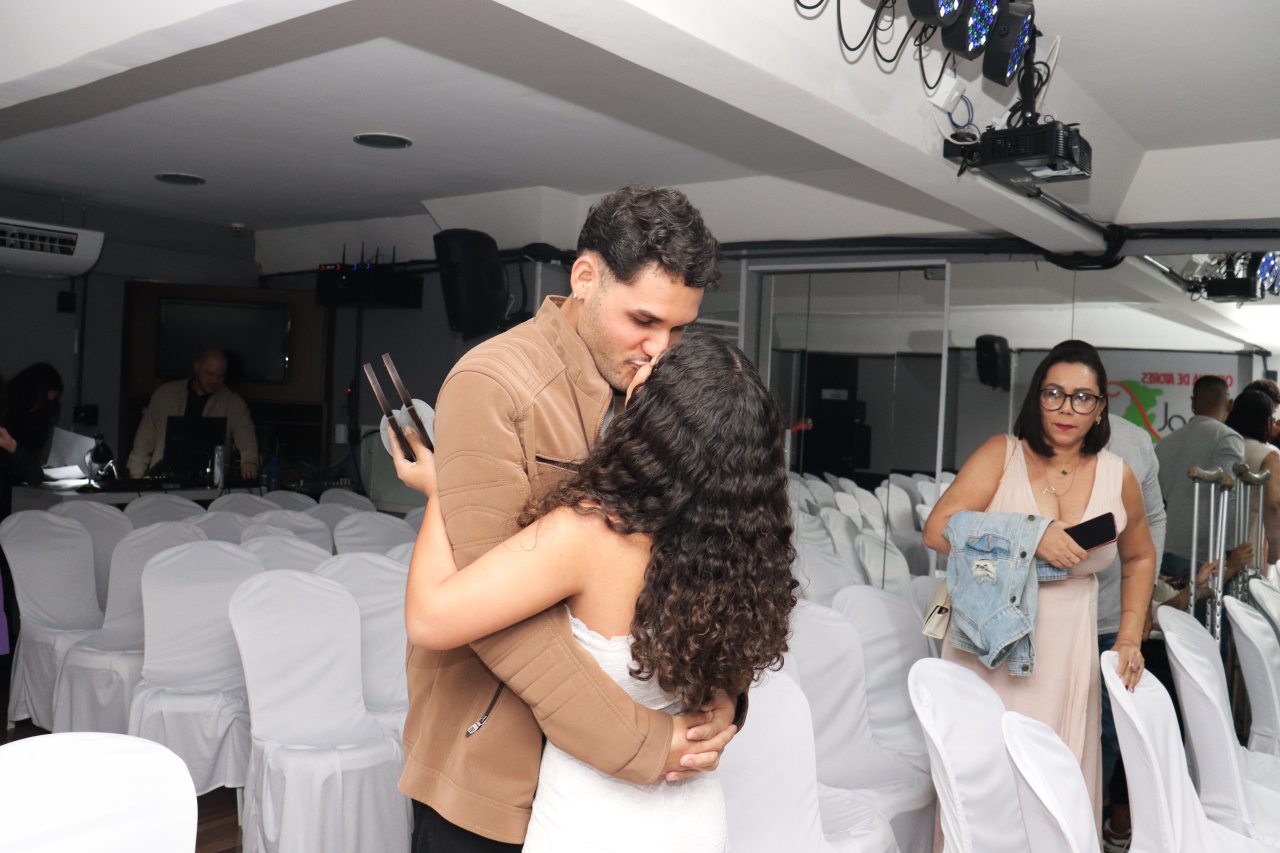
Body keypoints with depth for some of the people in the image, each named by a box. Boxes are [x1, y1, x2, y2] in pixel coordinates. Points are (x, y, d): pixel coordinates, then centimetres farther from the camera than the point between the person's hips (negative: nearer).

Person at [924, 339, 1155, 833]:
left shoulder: (1117, 477, 5)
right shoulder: (1002, 455, -4)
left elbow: (1139, 557, 21)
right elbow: (937, 530, -15)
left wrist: (1130, 638, 12)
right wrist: (1031, 536, -23)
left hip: (1065, 650, 2)